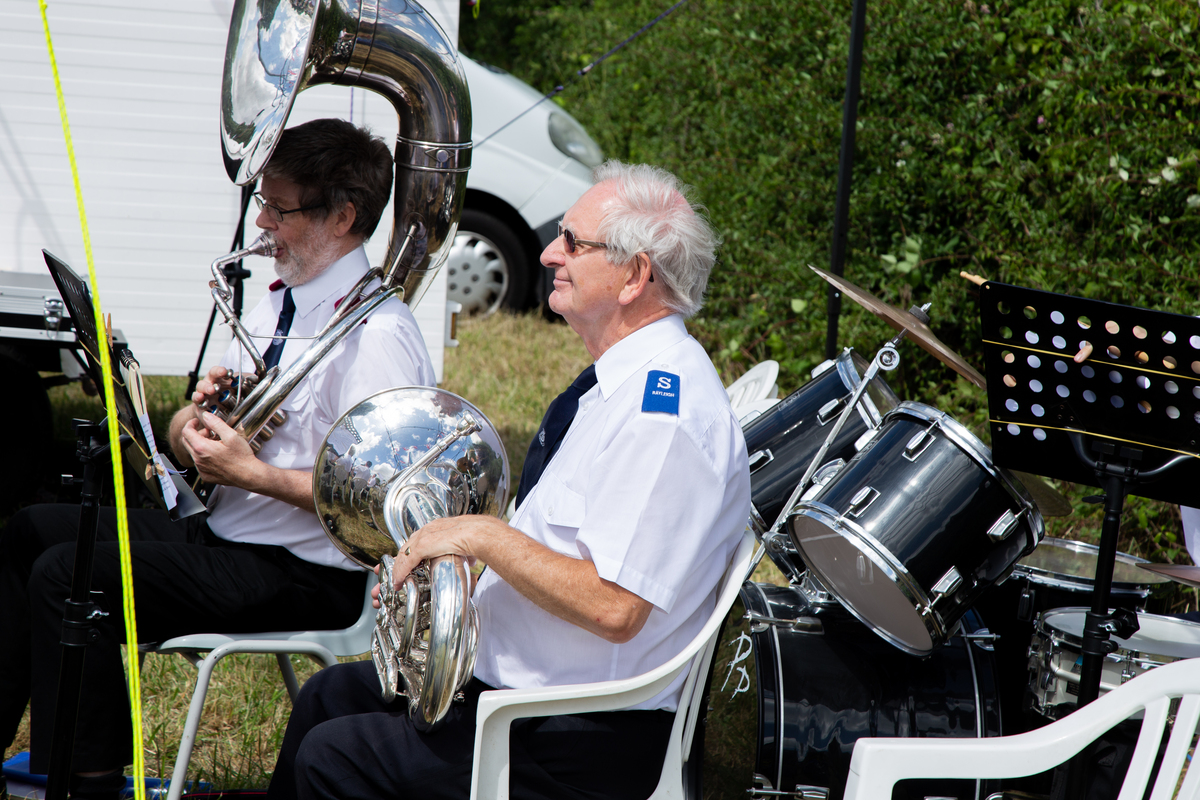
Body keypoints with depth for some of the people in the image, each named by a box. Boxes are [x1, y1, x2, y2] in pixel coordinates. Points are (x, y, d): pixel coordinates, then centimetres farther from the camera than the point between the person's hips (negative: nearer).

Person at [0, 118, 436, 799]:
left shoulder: (376, 334, -17)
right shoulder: (281, 301, 13)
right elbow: (185, 440, 17)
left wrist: (253, 474, -23)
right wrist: (196, 418, -7)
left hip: (309, 576, -10)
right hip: (221, 532, 10)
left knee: (65, 575, -20)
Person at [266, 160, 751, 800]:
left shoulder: (664, 406, -24)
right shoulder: (625, 378, 10)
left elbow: (613, 609, -30)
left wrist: (484, 535, -21)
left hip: (584, 746, -11)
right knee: (329, 695, 20)